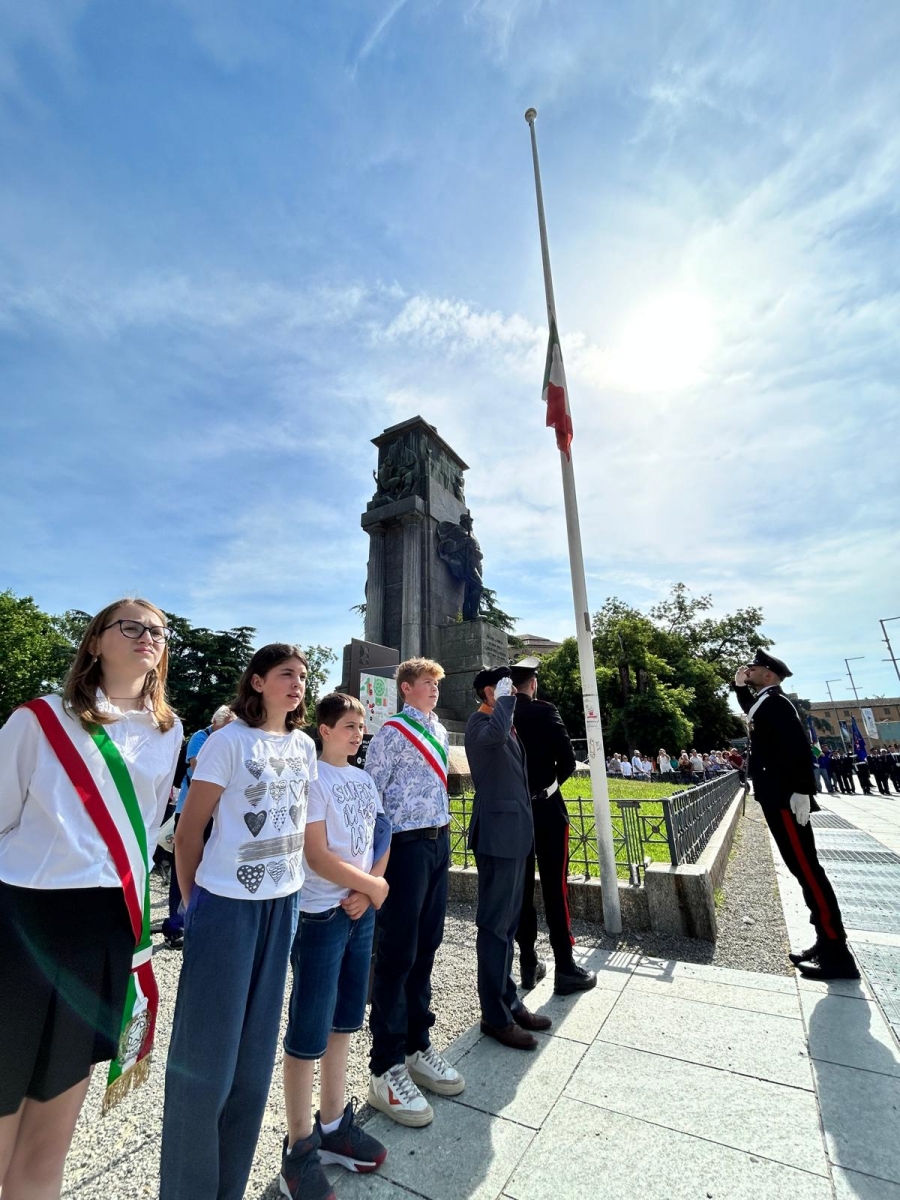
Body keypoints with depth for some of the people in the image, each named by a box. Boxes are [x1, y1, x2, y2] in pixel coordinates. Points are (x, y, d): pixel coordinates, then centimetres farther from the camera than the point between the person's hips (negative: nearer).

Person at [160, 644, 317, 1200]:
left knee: (255, 1052, 18)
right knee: (205, 1053, 7)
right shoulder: (229, 741, -13)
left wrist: (292, 889, 13)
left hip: (284, 905, 6)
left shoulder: (305, 746, 3)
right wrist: (195, 905, 0)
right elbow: (188, 833, -8)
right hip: (228, 904, -5)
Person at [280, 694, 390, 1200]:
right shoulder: (313, 777, -15)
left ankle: (334, 1124, 36)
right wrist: (375, 887, -11)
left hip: (361, 910, 7)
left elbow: (381, 841, 10)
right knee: (309, 1031, 4)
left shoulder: (365, 779, 7)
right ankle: (300, 1150, 22)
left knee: (343, 1022, 19)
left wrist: (367, 892, -6)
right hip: (320, 913, -7)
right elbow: (318, 856, -19)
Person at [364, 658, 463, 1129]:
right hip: (406, 845, -7)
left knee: (426, 948, 17)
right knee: (397, 954, 2)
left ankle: (417, 1046, 34)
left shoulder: (439, 730, 12)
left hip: (439, 842, 8)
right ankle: (386, 1069, 19)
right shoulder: (391, 733, -13)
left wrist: (443, 834, 16)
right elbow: (371, 793, -13)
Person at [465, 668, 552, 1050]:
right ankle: (495, 1016, 17)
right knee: (494, 924, 3)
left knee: (508, 921, 19)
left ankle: (508, 1001, 33)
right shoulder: (478, 723, -16)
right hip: (497, 834, -10)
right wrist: (505, 698, -25)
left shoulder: (505, 725, 15)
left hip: (514, 832, 10)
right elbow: (496, 733, -41)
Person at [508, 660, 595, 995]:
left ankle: (528, 963, 25)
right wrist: (552, 781, 6)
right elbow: (568, 761, -13)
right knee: (555, 888, 7)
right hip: (546, 810, -4)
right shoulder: (544, 712, -13)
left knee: (521, 887, 13)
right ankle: (565, 968, 17)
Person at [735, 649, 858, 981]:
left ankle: (837, 954, 5)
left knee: (806, 868, -4)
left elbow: (800, 747, -23)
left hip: (786, 799, -10)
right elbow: (750, 710, 37)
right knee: (801, 868, 13)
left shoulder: (776, 702, -15)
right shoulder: (763, 703, 14)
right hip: (776, 799, 10)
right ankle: (826, 942, 21)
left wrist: (802, 793, -23)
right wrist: (740, 686, 20)